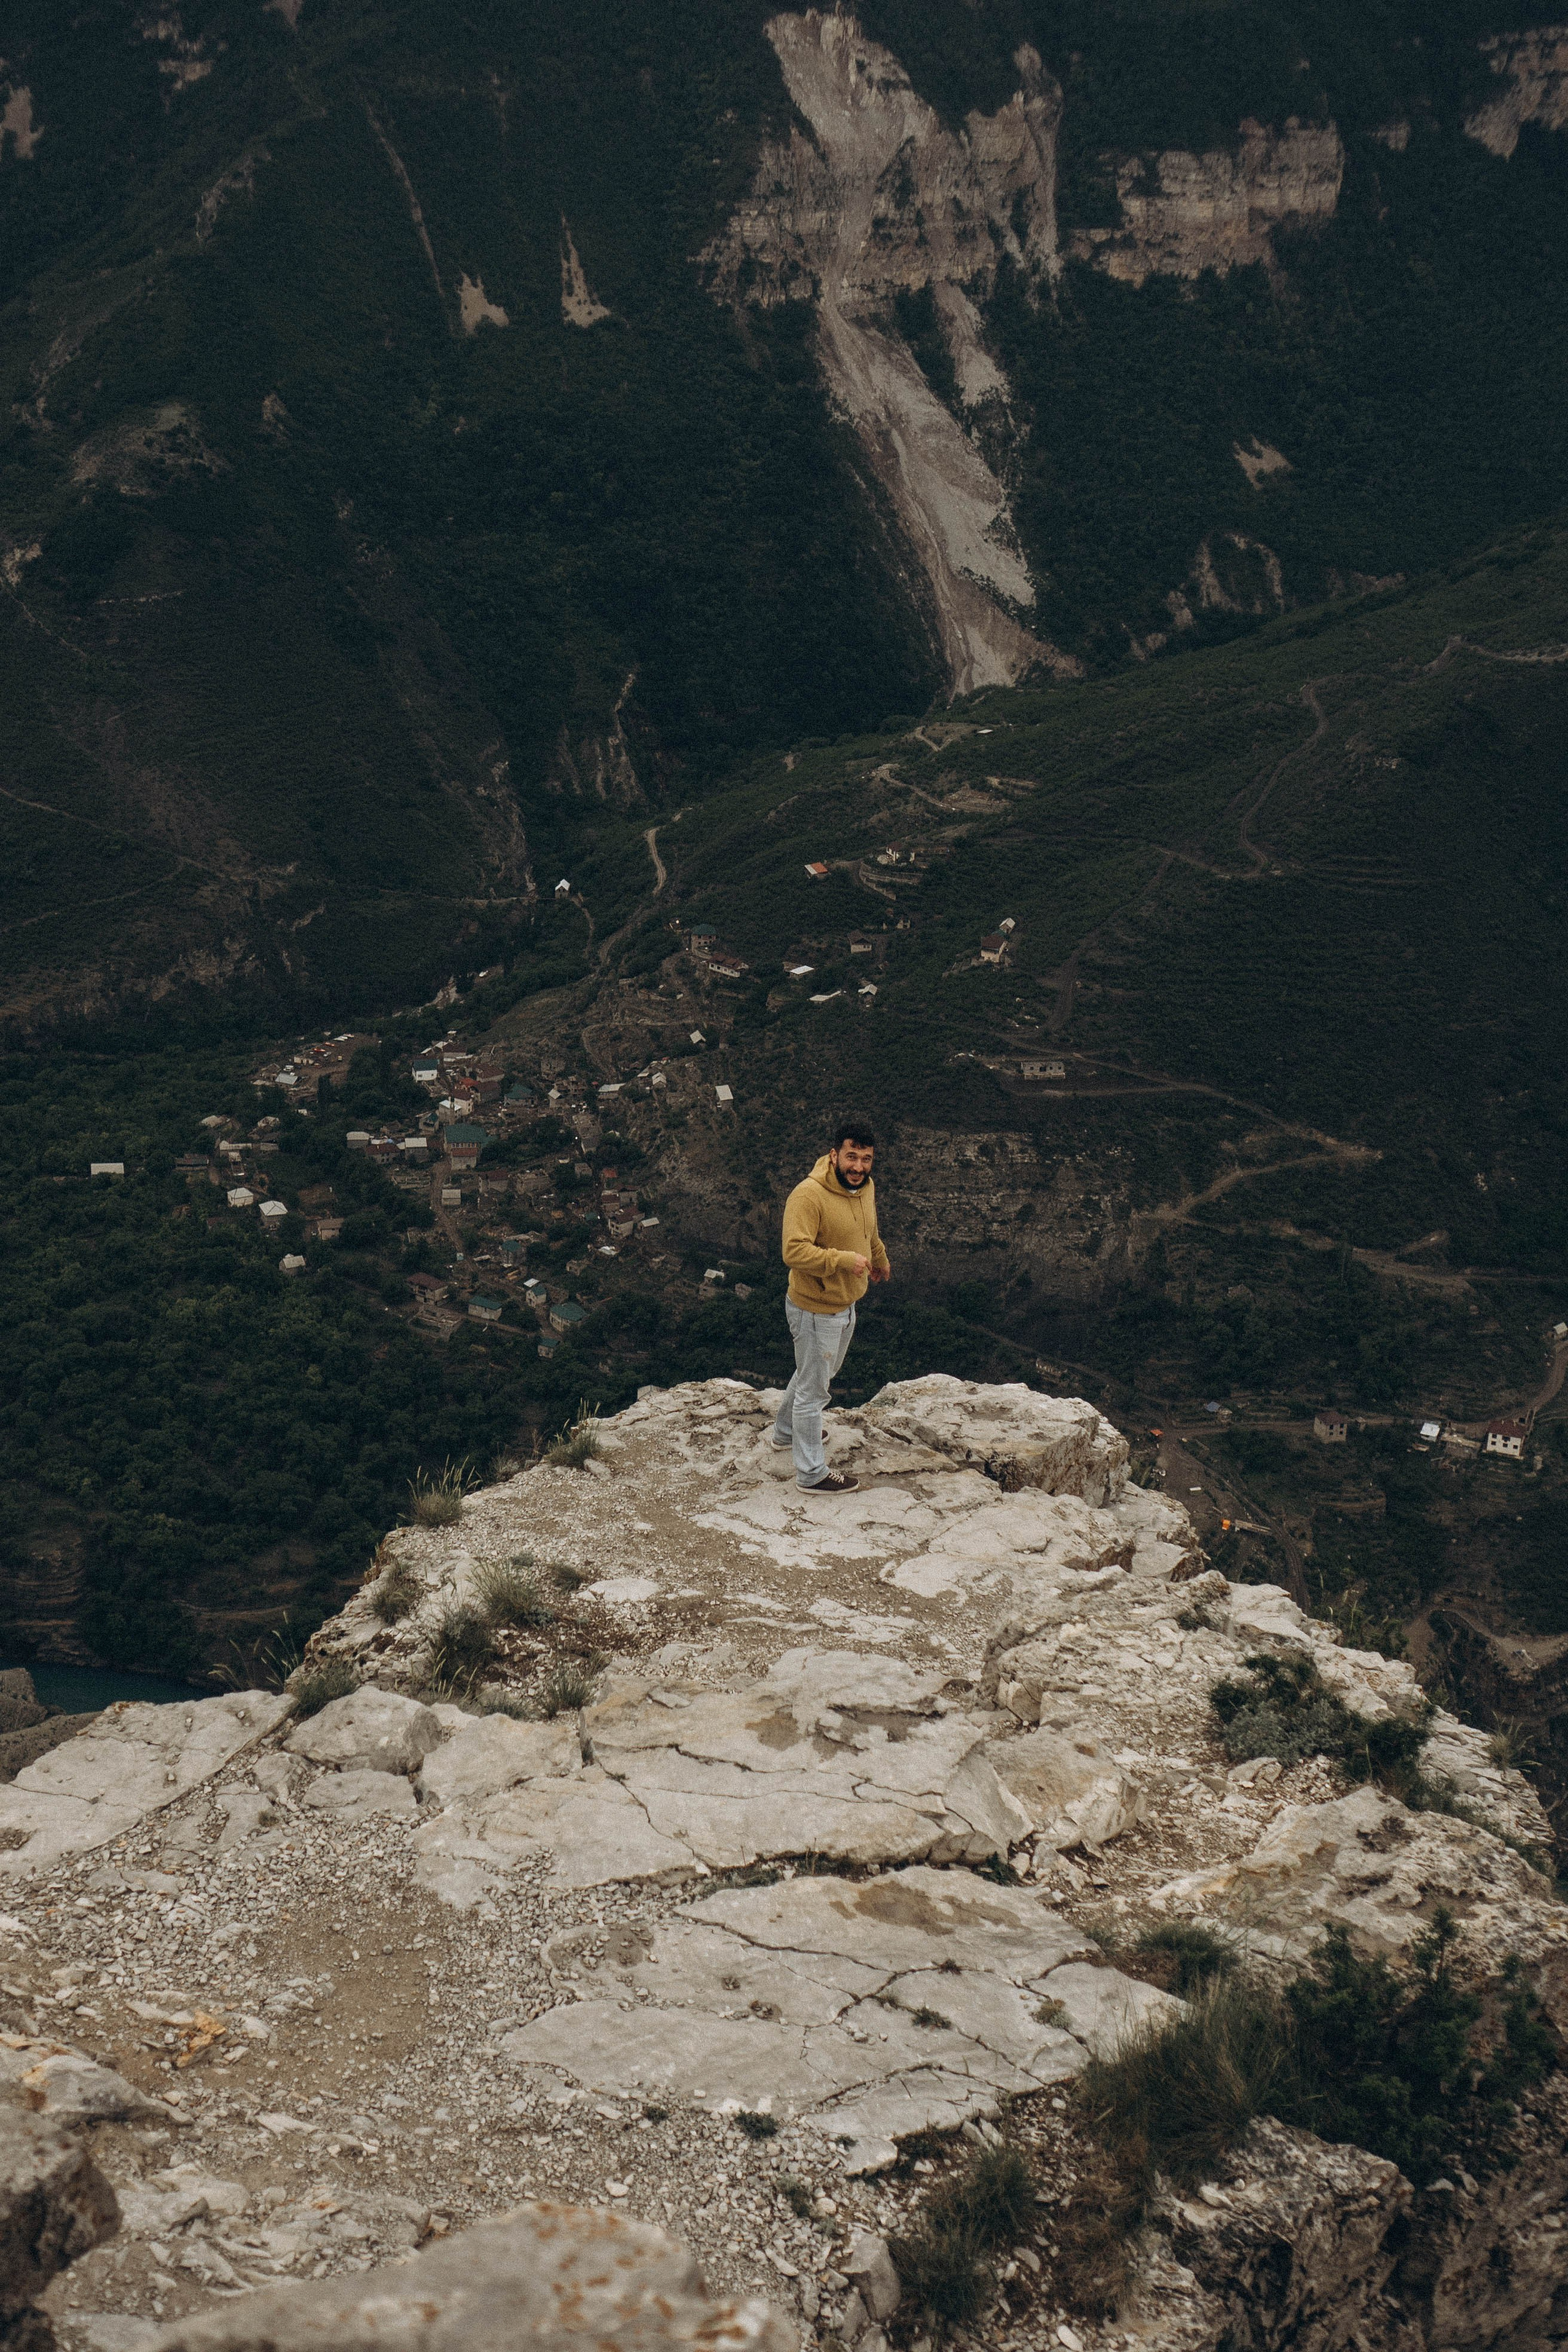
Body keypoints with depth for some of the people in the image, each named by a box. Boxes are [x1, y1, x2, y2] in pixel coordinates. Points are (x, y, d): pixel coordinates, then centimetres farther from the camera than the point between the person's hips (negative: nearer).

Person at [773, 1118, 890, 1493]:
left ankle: (786, 1433, 51)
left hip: (846, 1305, 9)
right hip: (815, 1310, -9)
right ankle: (812, 1474, 17)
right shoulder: (809, 1196, -28)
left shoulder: (865, 1187, 0)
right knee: (814, 1390, 5)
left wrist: (880, 1260, 37)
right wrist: (844, 1260, -39)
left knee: (815, 1375, 28)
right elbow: (795, 1252, -35)